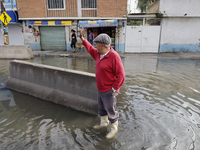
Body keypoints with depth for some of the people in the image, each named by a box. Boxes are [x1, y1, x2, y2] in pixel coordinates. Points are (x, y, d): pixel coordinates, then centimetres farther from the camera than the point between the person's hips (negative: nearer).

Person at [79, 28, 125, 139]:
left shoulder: (114, 56, -23)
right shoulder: (99, 53, 3)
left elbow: (120, 75, -23)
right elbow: (90, 49, 23)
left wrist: (114, 89, -21)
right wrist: (82, 39, 20)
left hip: (109, 92, -9)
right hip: (101, 89, 9)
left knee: (111, 111, 9)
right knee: (101, 108, 25)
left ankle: (114, 128, 32)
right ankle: (104, 123, 47)